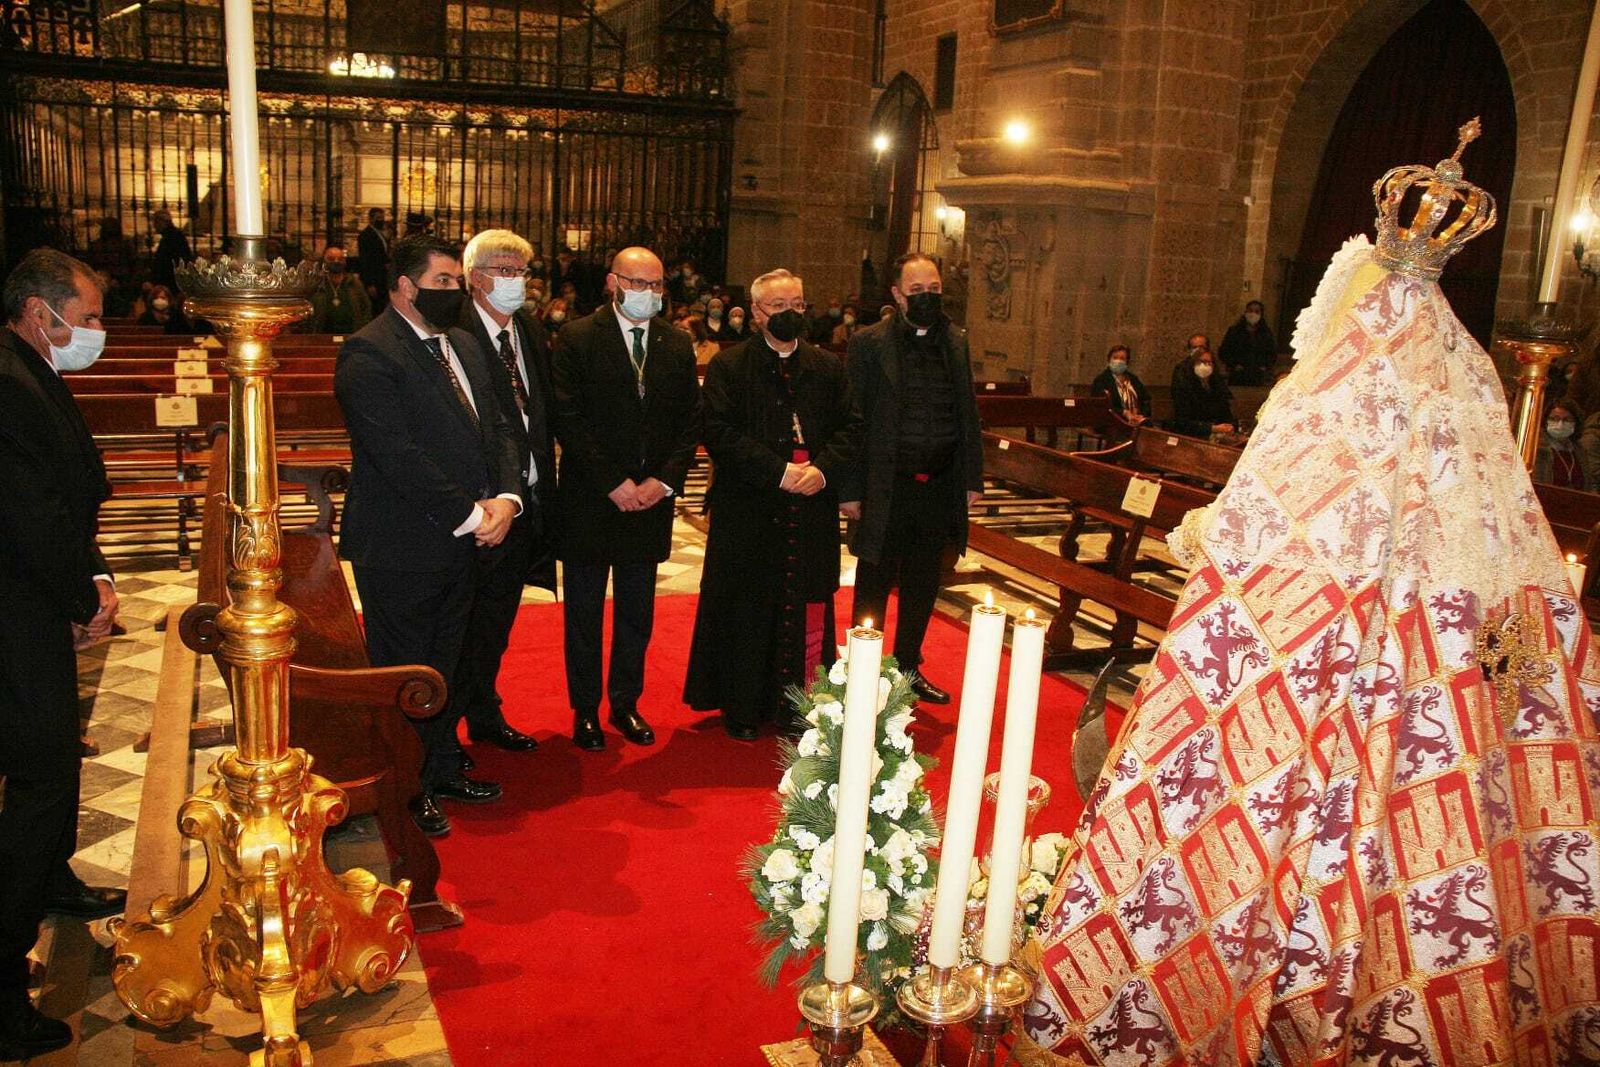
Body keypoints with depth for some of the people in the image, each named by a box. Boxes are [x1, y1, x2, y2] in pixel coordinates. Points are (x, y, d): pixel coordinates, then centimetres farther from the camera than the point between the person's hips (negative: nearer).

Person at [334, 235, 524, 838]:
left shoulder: (461, 344, 13)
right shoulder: (368, 353, -15)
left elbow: (497, 427, 11)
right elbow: (399, 456, -22)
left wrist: (506, 497, -7)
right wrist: (470, 515, -18)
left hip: (463, 541, 8)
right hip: (402, 548, -8)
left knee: (447, 665, 20)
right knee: (403, 673, 6)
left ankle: (443, 771, 36)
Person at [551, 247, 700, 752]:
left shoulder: (678, 345, 6)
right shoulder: (577, 339, -6)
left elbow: (690, 422, 5)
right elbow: (567, 420, -12)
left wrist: (665, 480, -8)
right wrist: (613, 483, -16)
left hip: (651, 499, 4)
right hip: (589, 502, -3)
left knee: (637, 614, 13)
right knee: (584, 614, 9)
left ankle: (625, 704, 28)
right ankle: (585, 710, 22)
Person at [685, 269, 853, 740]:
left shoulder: (828, 368, 12)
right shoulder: (729, 366, 1)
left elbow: (847, 430, 8)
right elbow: (719, 434, -9)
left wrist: (823, 469, -11)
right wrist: (778, 471, -16)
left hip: (812, 512, 3)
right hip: (749, 512, -3)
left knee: (807, 610, 6)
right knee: (747, 611, 5)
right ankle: (741, 709, 18)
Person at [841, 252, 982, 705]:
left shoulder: (956, 342, 8)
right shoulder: (869, 344, -6)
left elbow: (968, 414, 12)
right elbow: (854, 421, -7)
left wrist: (972, 478, 8)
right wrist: (850, 489, -10)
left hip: (939, 485, 4)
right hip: (885, 488, -4)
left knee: (922, 586, 15)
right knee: (874, 586, 8)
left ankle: (909, 667, 31)